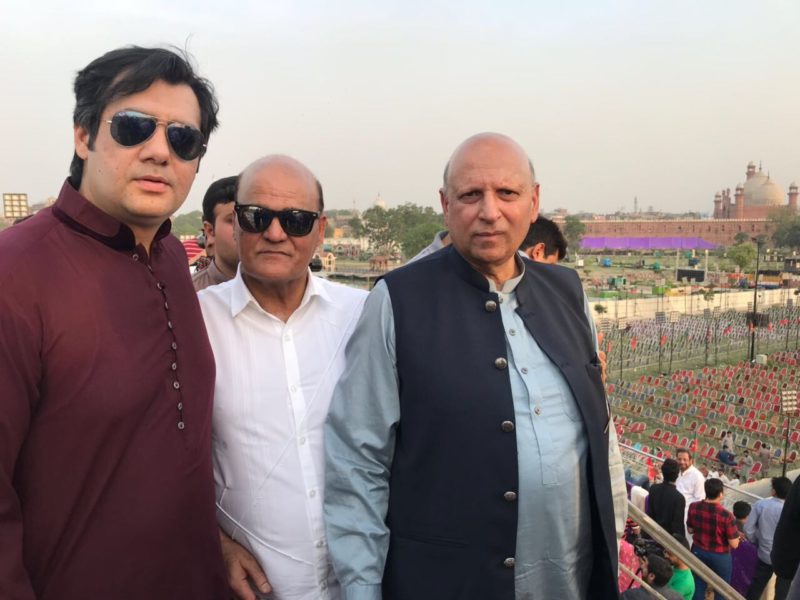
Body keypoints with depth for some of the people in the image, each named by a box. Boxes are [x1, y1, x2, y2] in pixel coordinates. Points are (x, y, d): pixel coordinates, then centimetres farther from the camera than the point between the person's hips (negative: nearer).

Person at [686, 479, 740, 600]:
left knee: (698, 586, 20)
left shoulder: (693, 507, -13)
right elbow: (734, 544, -19)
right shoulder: (726, 515, -27)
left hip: (698, 552, 4)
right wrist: (732, 525, -4)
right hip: (720, 556, -4)